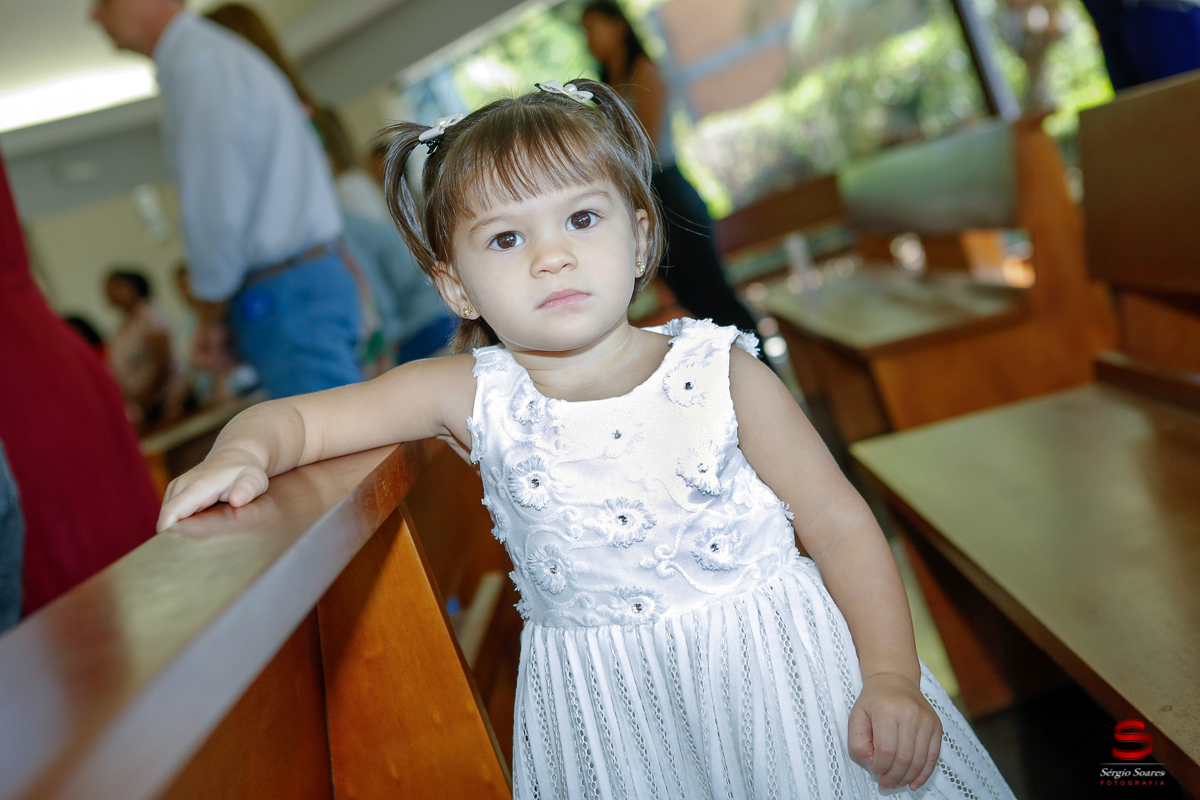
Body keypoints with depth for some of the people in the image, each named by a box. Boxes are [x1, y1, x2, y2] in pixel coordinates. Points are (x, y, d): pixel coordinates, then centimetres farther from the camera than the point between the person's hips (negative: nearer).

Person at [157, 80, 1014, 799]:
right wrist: (243, 453, -27)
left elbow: (838, 523, -6)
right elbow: (294, 417, -4)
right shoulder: (473, 395, -8)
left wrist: (892, 678, -15)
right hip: (603, 702, 1)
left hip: (766, 664, 0)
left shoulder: (719, 373, -11)